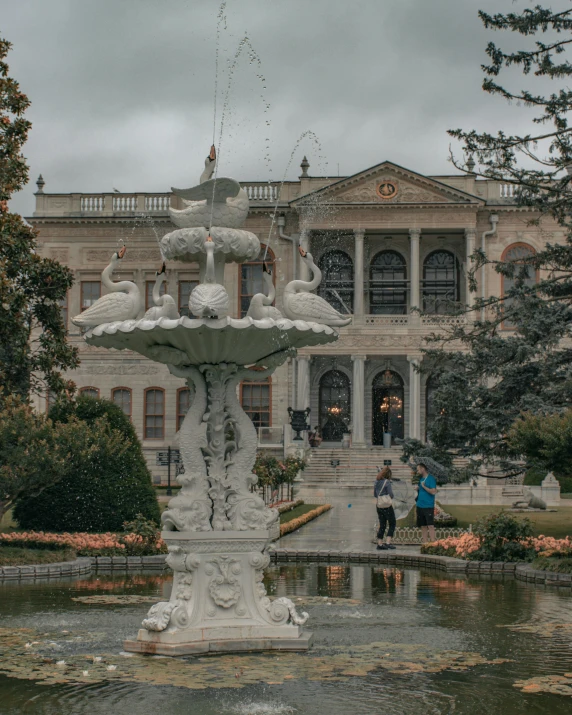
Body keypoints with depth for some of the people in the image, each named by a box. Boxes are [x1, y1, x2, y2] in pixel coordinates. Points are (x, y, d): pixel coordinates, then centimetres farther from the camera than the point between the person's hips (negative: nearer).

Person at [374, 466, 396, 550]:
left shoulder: (376, 482, 6)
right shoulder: (387, 482, -14)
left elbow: (375, 494, 14)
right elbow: (391, 495, -13)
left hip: (378, 505, 6)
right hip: (387, 506, -6)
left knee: (382, 525, 13)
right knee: (392, 524, 3)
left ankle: (380, 544, 11)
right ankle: (388, 543, -6)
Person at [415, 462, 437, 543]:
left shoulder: (431, 478, -7)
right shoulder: (420, 479, 16)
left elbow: (433, 492, -15)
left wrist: (424, 486, -12)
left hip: (428, 506, -7)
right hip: (420, 506, 7)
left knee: (430, 525, -10)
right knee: (423, 526, 7)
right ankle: (425, 543, 10)